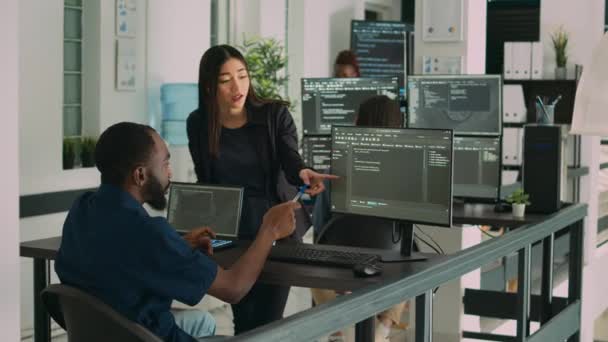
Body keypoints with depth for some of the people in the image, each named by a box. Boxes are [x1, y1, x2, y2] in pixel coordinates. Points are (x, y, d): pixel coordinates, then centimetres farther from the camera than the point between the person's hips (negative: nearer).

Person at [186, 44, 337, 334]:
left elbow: (291, 162, -21)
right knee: (243, 321, 10)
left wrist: (304, 173, -44)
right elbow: (205, 183, 6)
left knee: (267, 323, -2)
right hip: (230, 233, 2)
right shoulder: (198, 123, -2)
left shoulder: (275, 114, -9)